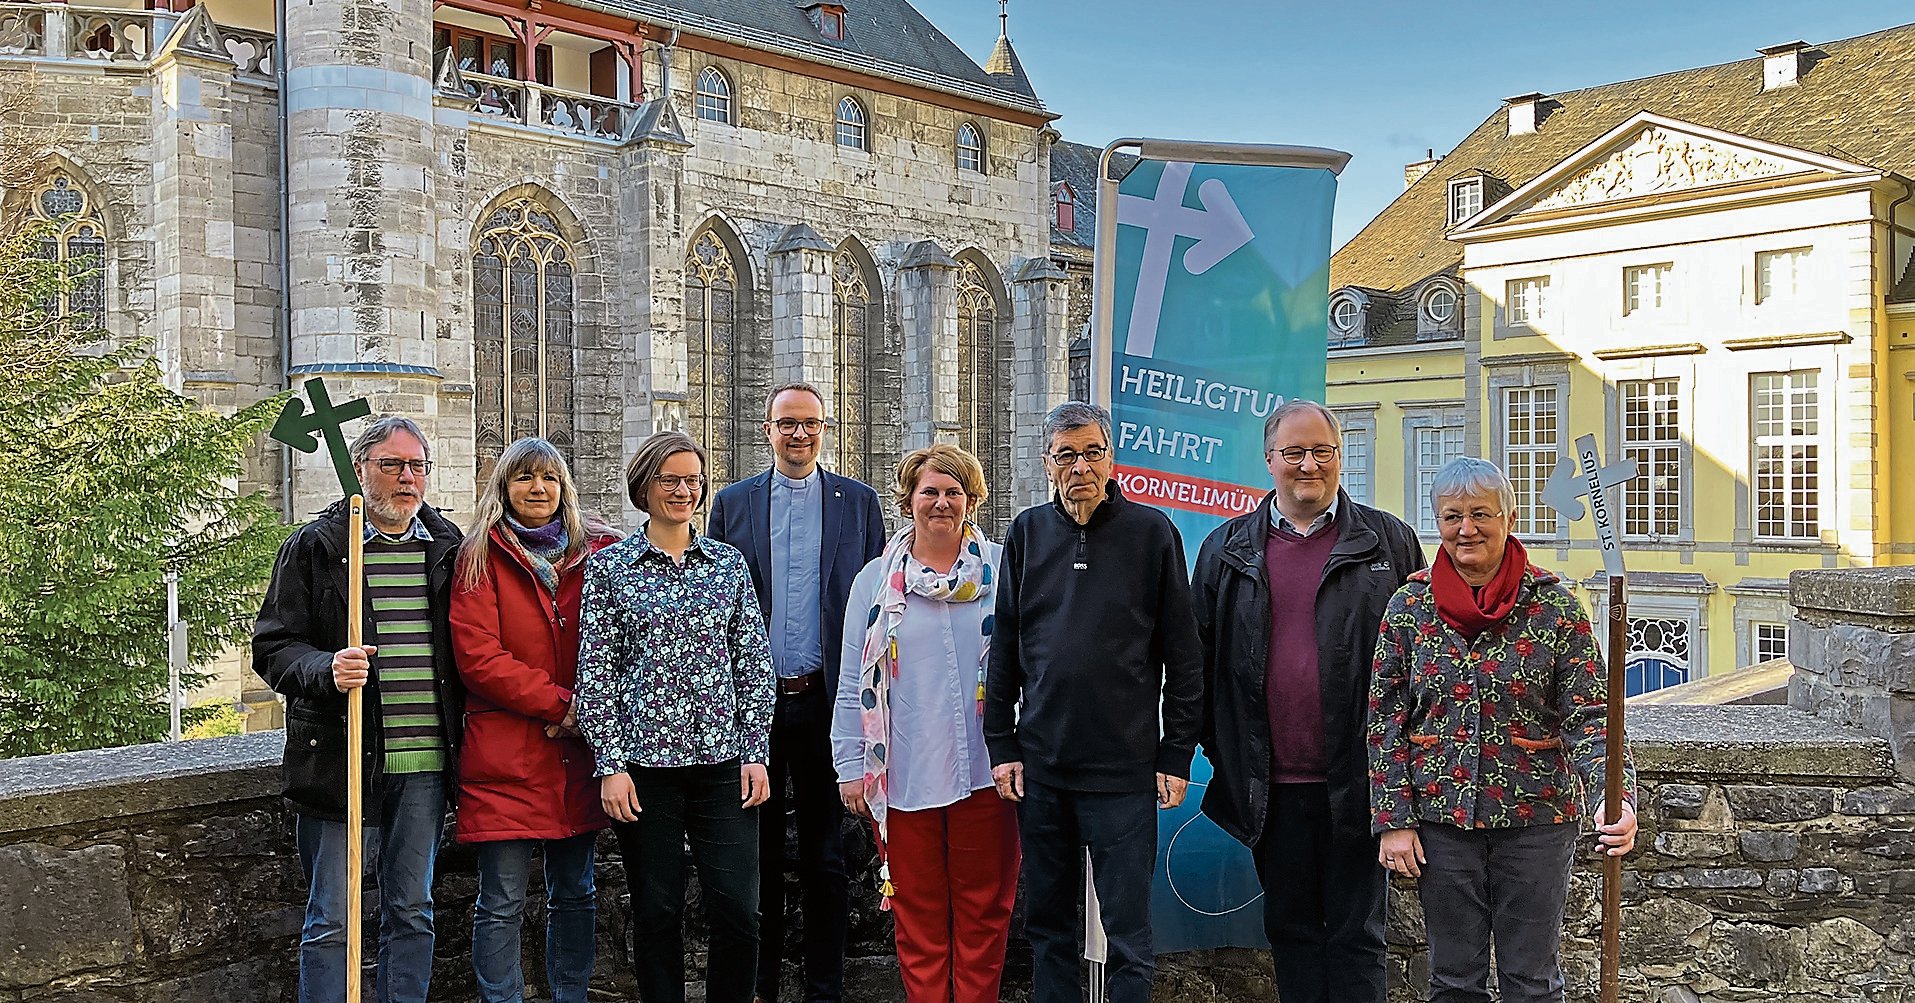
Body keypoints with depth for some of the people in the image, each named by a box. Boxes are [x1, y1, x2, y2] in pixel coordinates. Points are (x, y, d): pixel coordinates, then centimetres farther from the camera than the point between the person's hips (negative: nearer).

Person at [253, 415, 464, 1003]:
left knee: (412, 914, 13)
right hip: (342, 759, -3)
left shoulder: (447, 549, 10)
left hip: (427, 761, 3)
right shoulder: (314, 546, 0)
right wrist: (325, 669, -23)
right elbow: (272, 646, -2)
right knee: (332, 923, 4)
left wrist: (464, 739, 6)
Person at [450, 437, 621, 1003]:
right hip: (506, 754, -4)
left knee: (574, 894, 13)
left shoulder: (596, 553, 10)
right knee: (502, 904, -1)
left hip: (577, 753, 4)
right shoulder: (481, 558, 0)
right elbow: (478, 657, -10)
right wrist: (559, 702, -15)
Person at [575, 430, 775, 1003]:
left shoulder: (729, 563, 9)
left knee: (739, 911, -2)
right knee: (657, 913, 7)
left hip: (723, 762, 2)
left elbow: (754, 664, 8)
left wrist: (756, 753, 1)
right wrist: (610, 765, -6)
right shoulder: (609, 567, 3)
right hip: (643, 762, -1)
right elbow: (594, 673, 0)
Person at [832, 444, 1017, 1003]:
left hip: (983, 771, 0)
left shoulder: (1001, 573, 4)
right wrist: (851, 768, 5)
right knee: (917, 915, 9)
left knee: (983, 909, 8)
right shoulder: (876, 581, 6)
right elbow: (854, 683, 8)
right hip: (903, 777, 1)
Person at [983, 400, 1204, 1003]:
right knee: (1047, 924, 14)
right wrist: (1002, 745, 4)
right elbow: (1004, 648, 9)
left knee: (1128, 935, 4)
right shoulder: (1027, 533, 7)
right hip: (1040, 767, 3)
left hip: (1125, 768, -3)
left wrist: (1176, 755, -4)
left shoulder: (1152, 533, -1)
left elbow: (1182, 655, 0)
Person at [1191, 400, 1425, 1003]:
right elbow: (1200, 656, 9)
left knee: (1357, 934, 8)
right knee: (1290, 929, 14)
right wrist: (1219, 750, 4)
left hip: (1356, 782, -2)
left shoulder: (1390, 542, 3)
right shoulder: (1226, 549, 7)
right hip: (1272, 785, 2)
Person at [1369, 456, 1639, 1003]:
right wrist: (1393, 819, -3)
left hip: (1537, 816, -1)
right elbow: (1386, 721, 1)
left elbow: (1590, 716, -8)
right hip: (1442, 817, 1)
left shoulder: (1554, 606, -6)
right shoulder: (1409, 606, -1)